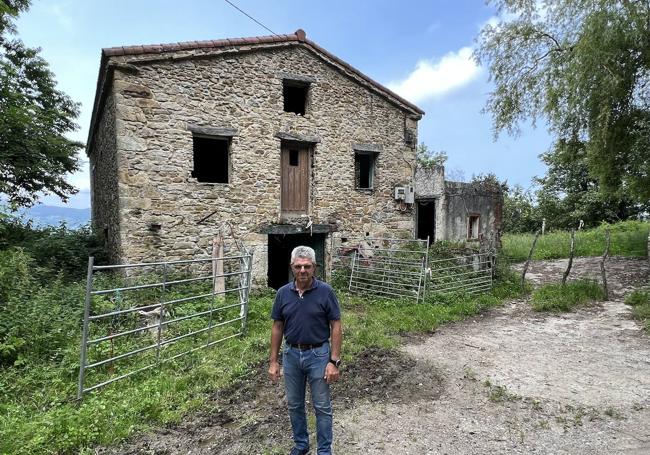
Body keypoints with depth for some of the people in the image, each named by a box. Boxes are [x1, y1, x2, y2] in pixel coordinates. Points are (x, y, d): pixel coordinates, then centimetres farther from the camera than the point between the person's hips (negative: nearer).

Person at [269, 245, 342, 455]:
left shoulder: (325, 291, -14)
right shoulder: (283, 293, -4)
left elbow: (336, 326, -10)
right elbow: (277, 327, 3)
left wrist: (334, 361, -14)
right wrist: (273, 361, 1)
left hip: (318, 354, -3)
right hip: (291, 355, 4)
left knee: (322, 407, 9)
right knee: (294, 405, 17)